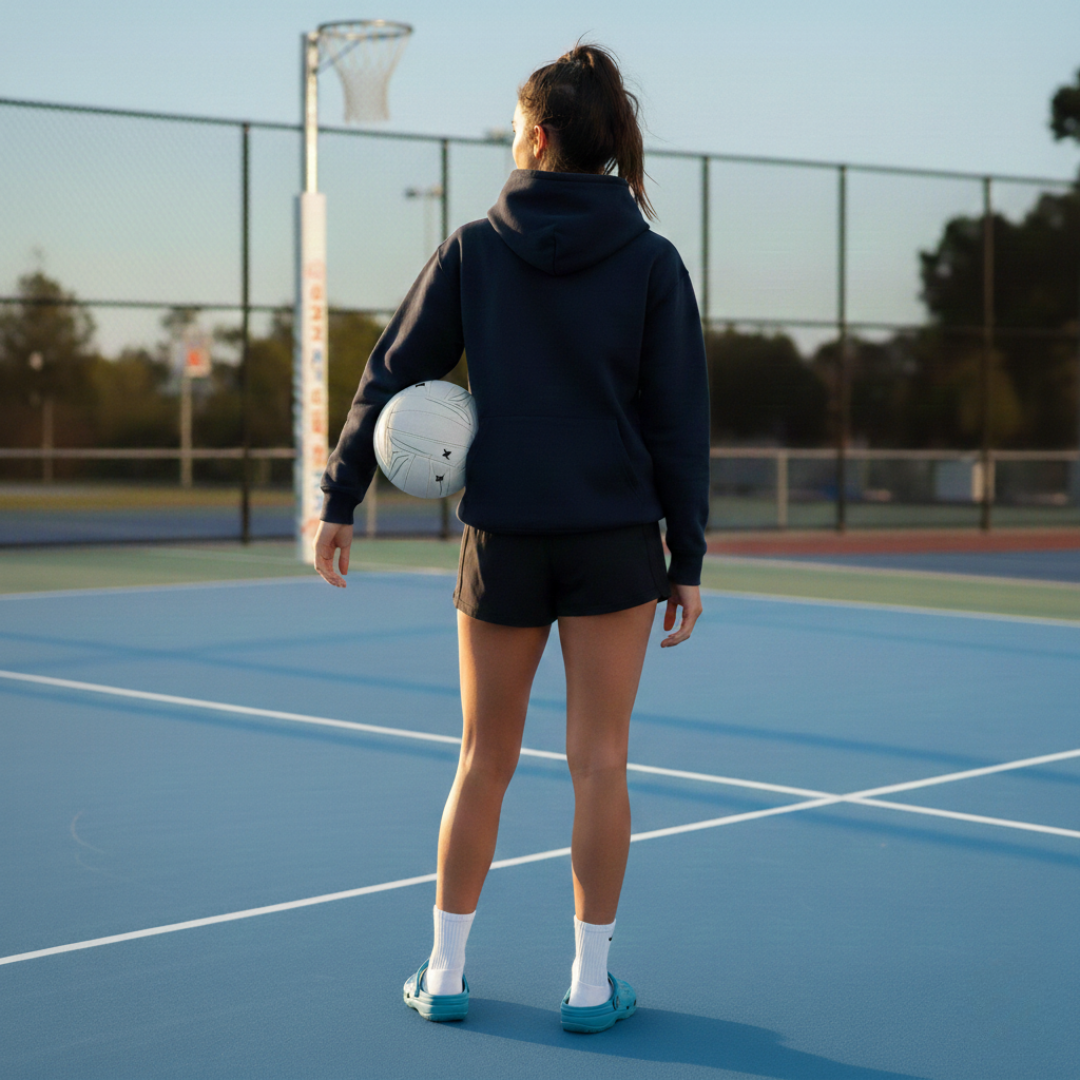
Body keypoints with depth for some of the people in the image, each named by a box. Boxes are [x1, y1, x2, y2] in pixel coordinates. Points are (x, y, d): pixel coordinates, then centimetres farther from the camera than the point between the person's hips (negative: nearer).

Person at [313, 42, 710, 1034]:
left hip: (502, 541, 1)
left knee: (485, 760, 12)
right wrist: (688, 561, 2)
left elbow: (391, 376, 1)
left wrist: (341, 501, 7)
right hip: (615, 540, -1)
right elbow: (680, 422, -3)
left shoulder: (473, 251, 0)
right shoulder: (653, 263, -2)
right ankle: (591, 983, 11)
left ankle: (443, 973, 19)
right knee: (599, 761, 5)